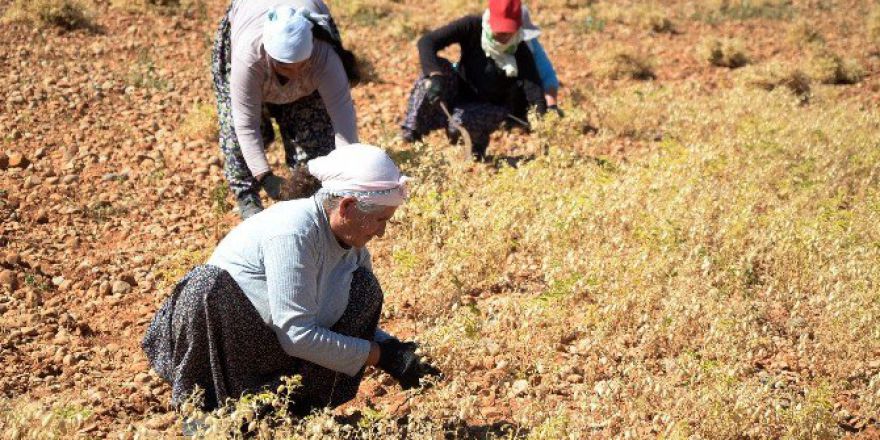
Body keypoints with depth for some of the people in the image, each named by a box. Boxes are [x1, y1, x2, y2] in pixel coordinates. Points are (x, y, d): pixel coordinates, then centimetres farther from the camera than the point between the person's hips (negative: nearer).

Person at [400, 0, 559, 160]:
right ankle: (412, 129, -19)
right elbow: (426, 42, -31)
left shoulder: (522, 54, -23)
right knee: (439, 66, -29)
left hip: (491, 106, -2)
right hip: (461, 92, 2)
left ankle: (477, 147, 0)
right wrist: (435, 76, -47)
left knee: (462, 120, -36)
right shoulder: (472, 26, -22)